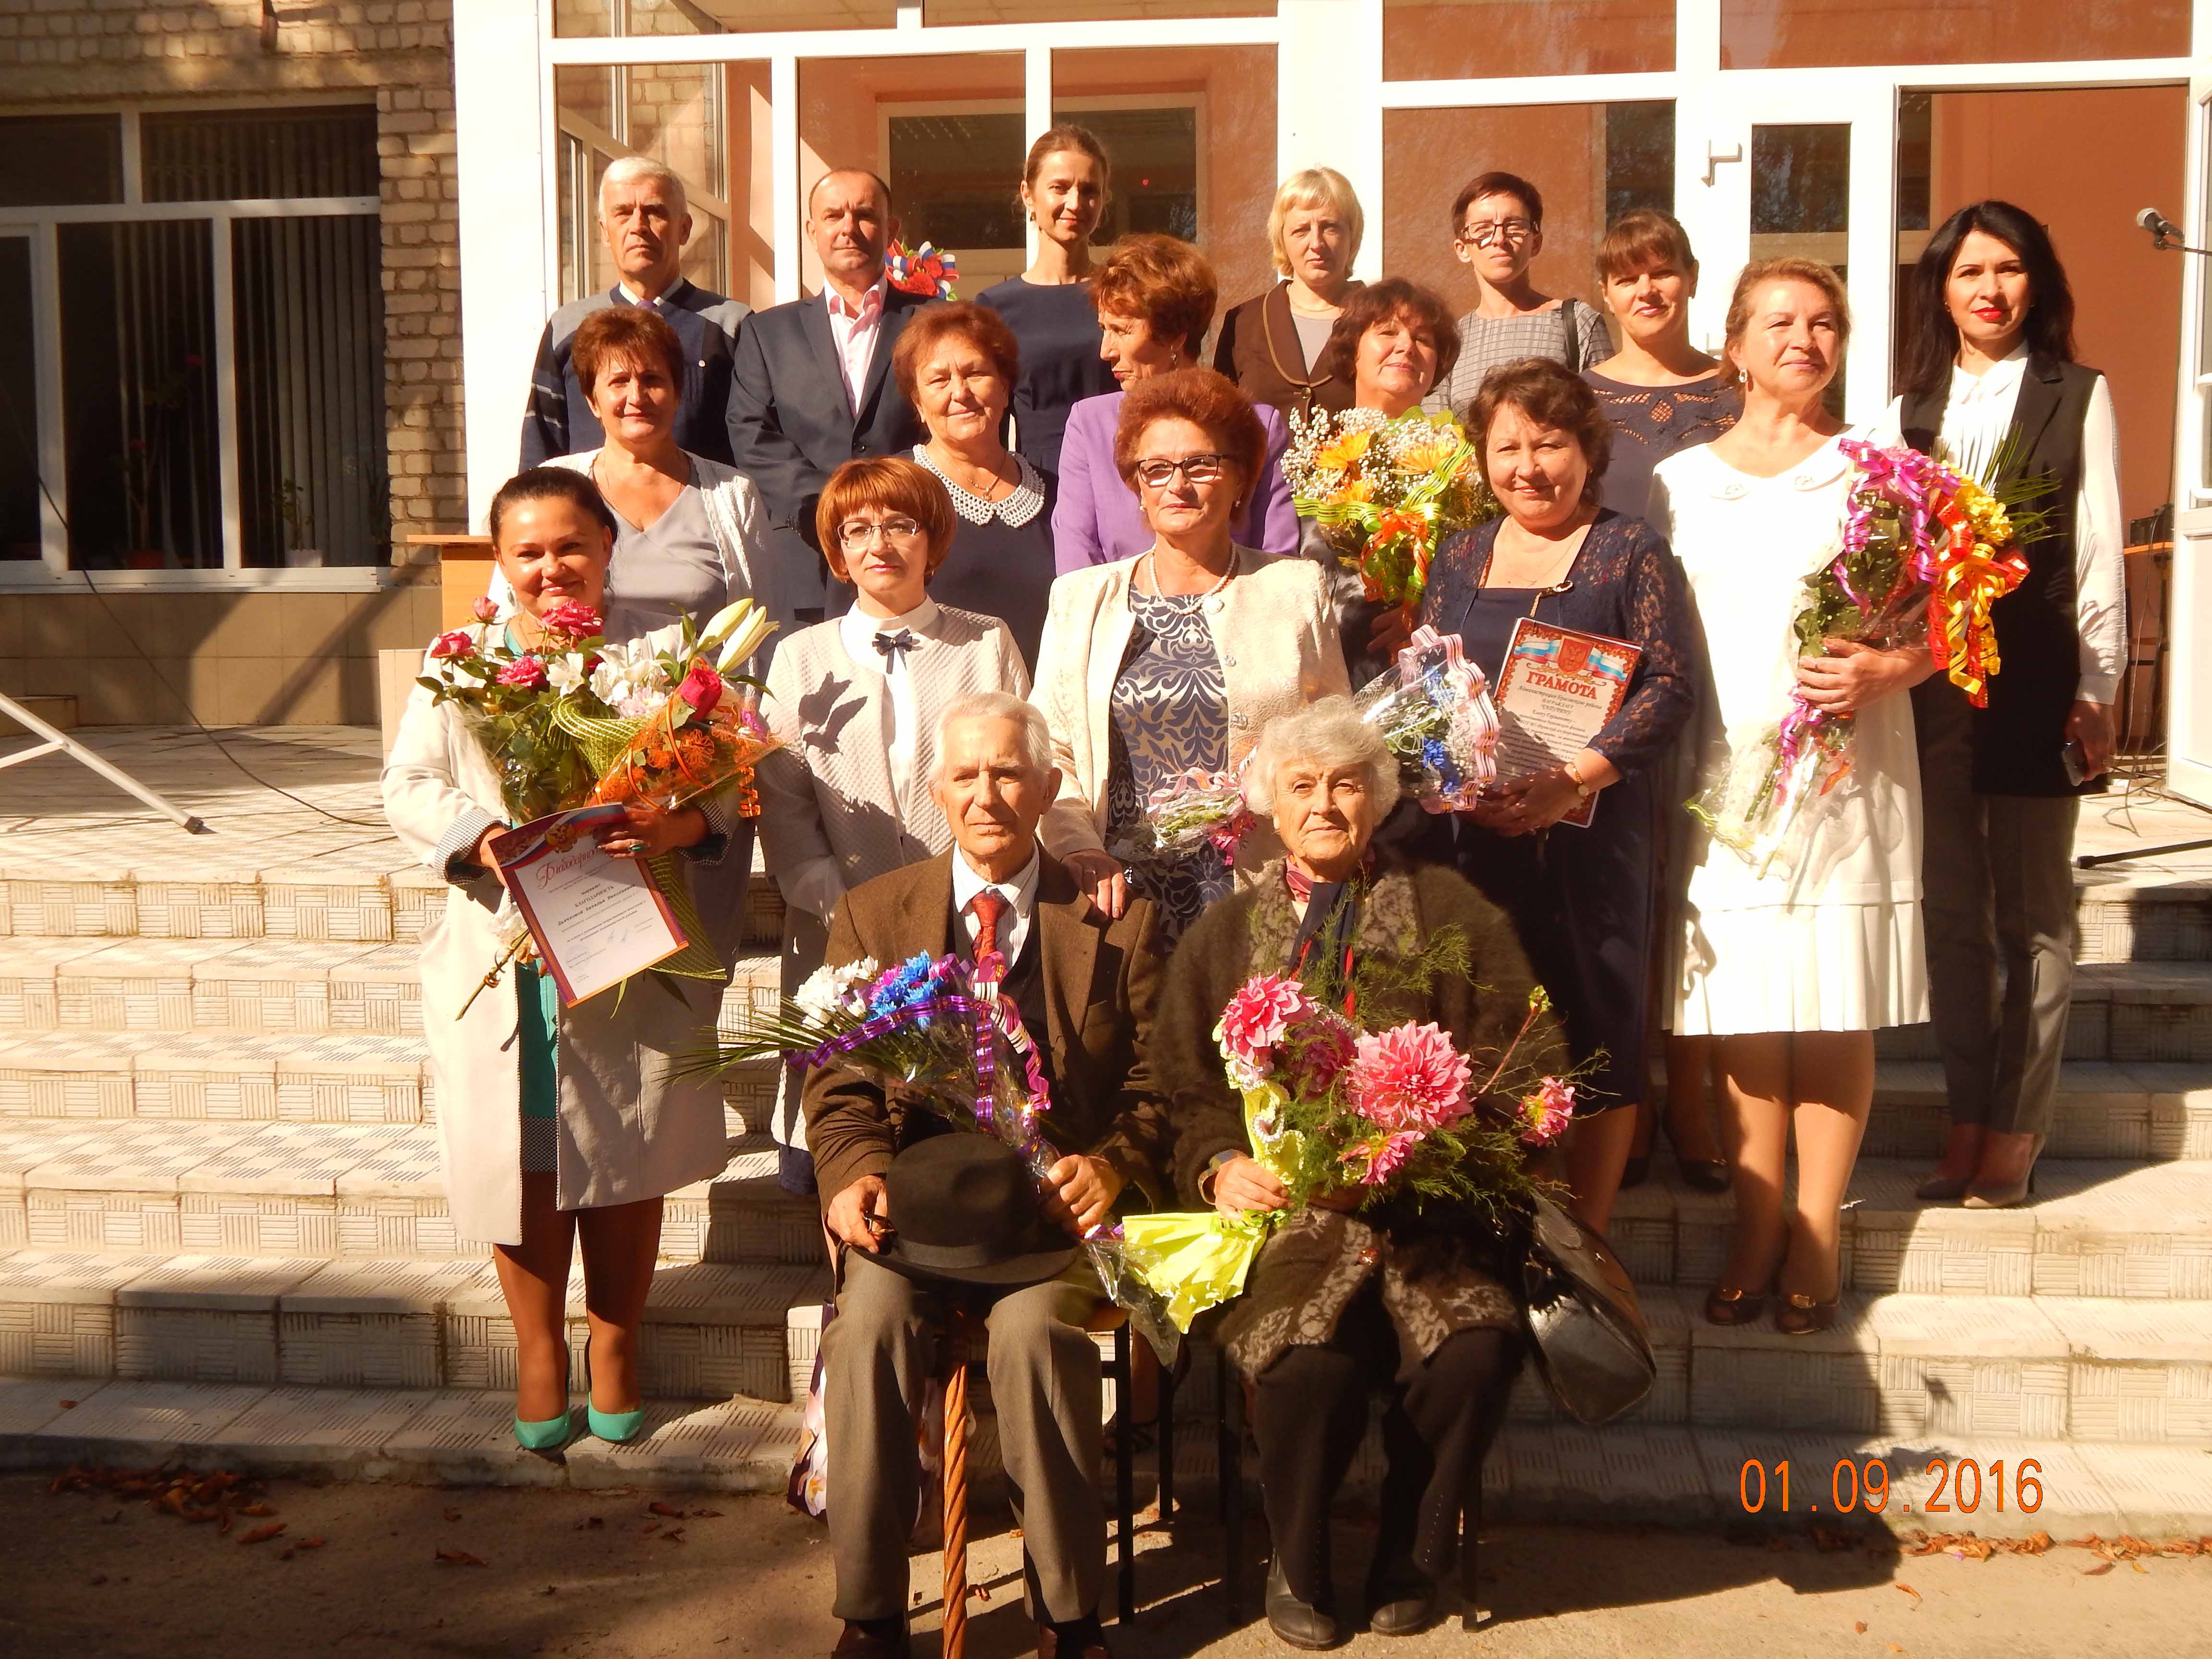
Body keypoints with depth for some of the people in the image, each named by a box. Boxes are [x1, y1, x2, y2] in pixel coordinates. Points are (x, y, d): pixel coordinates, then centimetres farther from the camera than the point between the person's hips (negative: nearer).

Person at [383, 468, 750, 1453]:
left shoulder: (662, 653, 4)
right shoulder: (456, 665, 7)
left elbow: (727, 778, -2)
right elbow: (408, 787, 2)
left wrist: (679, 827, -23)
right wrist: (483, 837, -17)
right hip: (508, 957, 1)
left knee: (627, 1160, 6)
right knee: (521, 1158, 3)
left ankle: (615, 1346, 24)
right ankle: (539, 1352, 21)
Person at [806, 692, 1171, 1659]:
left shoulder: (1117, 920, 10)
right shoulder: (873, 915, 13)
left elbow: (1151, 1082, 7)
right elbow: (839, 1082, 7)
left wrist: (1111, 1166, -14)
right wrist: (856, 1172, -14)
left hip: (1056, 1196, -1)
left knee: (1034, 1326, -32)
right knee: (872, 1320, -29)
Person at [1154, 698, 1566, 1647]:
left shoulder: (1451, 913, 14)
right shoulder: (1221, 937, 19)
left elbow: (1531, 1060, 6)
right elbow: (1184, 1089, 14)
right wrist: (1220, 1169, -8)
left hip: (1427, 1208, 0)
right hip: (1282, 1210, 0)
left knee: (1476, 1353, -30)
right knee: (1309, 1361, -31)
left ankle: (1409, 1561, 1)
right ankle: (1298, 1569, 1)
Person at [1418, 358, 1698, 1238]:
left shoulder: (1632, 551, 2)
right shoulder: (1460, 556, 14)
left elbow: (1672, 685, -7)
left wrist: (1571, 779, -19)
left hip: (1597, 831, -3)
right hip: (1476, 835, 3)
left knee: (1597, 1030, 0)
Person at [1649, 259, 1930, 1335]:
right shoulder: (1679, 481, 12)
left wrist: (1882, 674, -14)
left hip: (1846, 771, -1)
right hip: (1724, 767, 1)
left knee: (1836, 1010, 0)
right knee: (1741, 1010, 2)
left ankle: (1817, 1236, 10)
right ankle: (1756, 1226, 14)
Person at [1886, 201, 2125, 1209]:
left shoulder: (2078, 398, 5)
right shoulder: (1912, 410, 13)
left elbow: (2099, 552, 0)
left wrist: (2096, 692, -6)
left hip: (2035, 683, -3)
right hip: (1928, 682, 3)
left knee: (2032, 912, 3)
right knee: (1950, 908, 6)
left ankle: (2015, 1134, 9)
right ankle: (1966, 1123, 14)